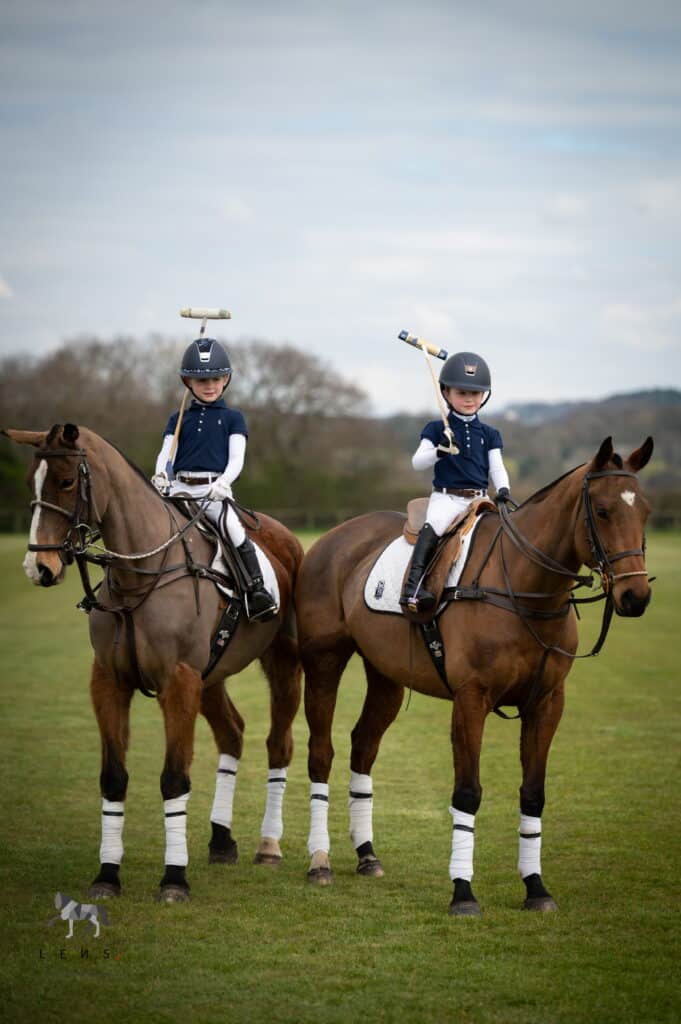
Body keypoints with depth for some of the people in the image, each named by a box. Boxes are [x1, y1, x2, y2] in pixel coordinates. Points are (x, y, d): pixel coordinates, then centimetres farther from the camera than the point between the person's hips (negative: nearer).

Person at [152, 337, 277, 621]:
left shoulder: (232, 419, 11)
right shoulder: (178, 420, 19)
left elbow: (236, 460, 1)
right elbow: (165, 454, 10)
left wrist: (223, 483, -19)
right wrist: (160, 475, -13)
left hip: (215, 488, -3)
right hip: (180, 488, 3)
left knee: (232, 525, -30)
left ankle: (256, 589, -28)